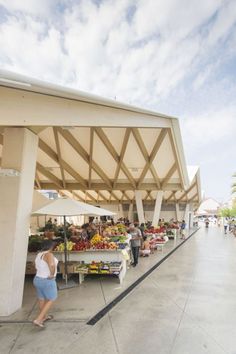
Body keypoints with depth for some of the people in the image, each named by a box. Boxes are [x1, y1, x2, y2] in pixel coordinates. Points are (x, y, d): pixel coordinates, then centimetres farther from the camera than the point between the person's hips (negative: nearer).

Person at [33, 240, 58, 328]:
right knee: (51, 300, 10)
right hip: (47, 281, -8)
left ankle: (44, 316, 41)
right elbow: (52, 264, -42)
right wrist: (52, 274, -27)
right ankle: (38, 320, 4)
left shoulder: (38, 255, 3)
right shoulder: (49, 255, -24)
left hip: (37, 279, 8)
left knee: (41, 299, 23)